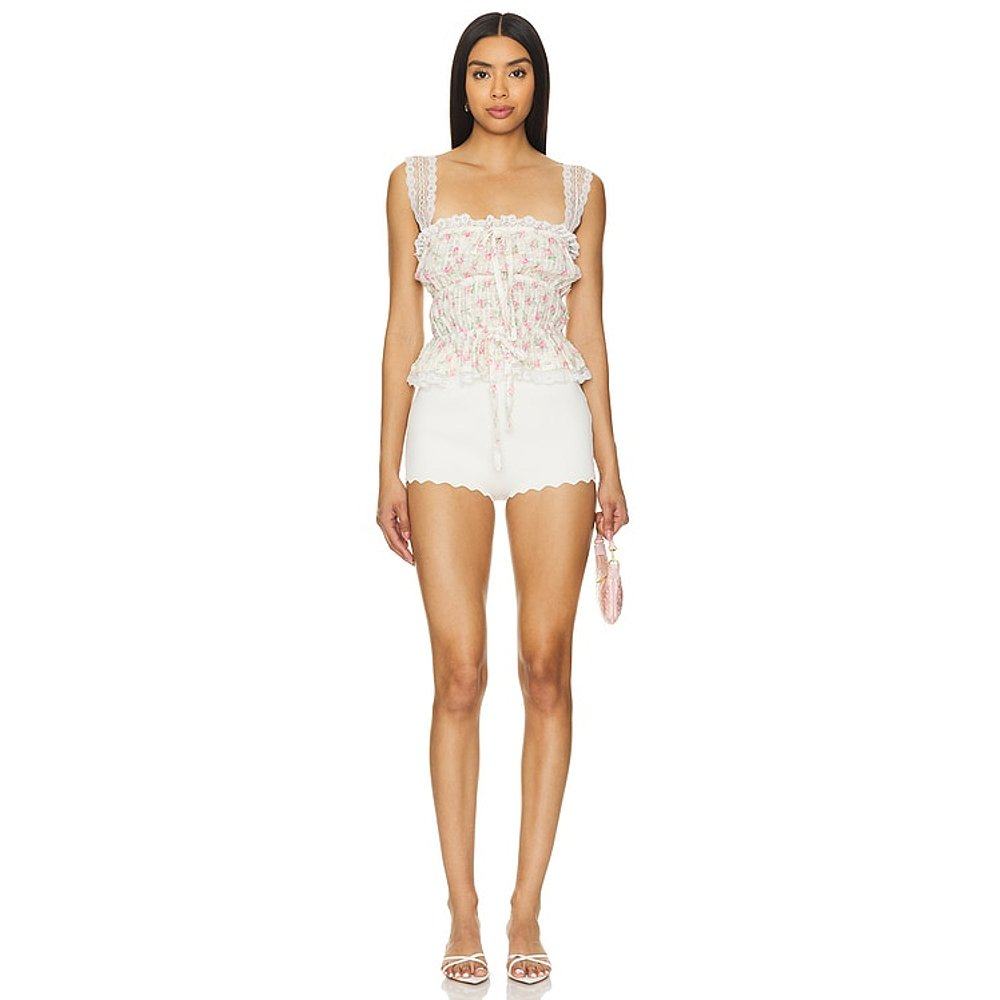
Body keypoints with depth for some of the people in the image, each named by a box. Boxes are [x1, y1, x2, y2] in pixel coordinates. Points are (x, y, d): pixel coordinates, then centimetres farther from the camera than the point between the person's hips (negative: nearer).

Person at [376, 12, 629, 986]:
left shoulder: (578, 189, 13)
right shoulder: (416, 182, 11)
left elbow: (588, 331, 13)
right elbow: (402, 330, 9)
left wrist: (609, 465, 7)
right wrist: (389, 469, 4)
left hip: (553, 423, 1)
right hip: (449, 423, -1)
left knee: (546, 669, -3)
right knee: (459, 675, -5)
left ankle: (527, 908, 6)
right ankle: (462, 912, 3)